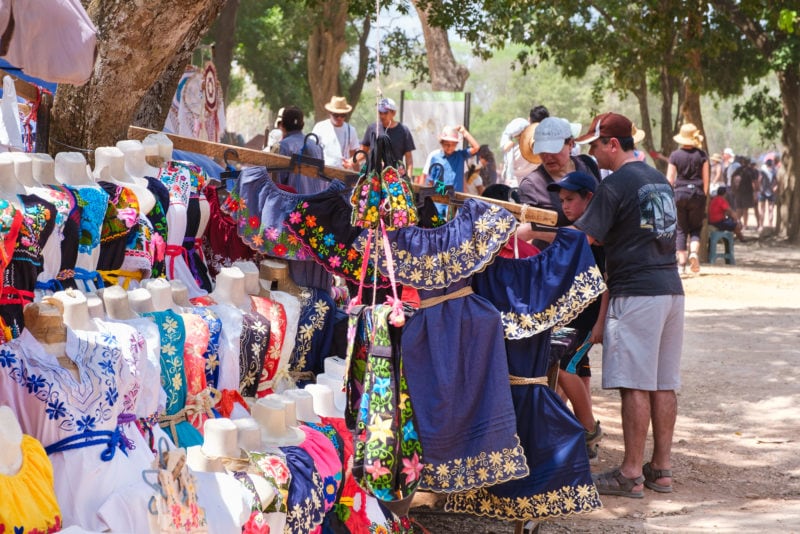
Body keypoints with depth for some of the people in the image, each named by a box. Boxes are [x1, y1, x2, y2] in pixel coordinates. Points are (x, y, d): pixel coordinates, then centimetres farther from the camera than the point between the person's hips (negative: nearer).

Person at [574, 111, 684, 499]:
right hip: (671, 289, 8)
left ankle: (631, 474, -5)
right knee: (664, 384, 9)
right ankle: (662, 468, 13)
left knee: (635, 386, -6)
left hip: (636, 294, -8)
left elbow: (582, 239, -14)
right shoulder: (659, 179, 17)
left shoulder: (615, 185, -9)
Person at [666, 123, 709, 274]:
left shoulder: (675, 155, -2)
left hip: (679, 193, 0)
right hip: (697, 193, 0)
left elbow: (669, 179, 0)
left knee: (681, 229, 8)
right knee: (695, 228, 11)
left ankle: (681, 263, 3)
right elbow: (705, 178, 1)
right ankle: (694, 252, -16)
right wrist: (704, 196, 12)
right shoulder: (701, 155, -1)